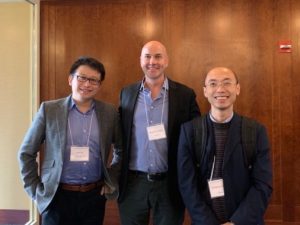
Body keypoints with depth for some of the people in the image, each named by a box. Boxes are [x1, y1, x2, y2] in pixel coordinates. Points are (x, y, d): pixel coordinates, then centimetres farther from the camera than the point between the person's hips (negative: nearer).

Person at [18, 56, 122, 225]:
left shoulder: (110, 112, 1)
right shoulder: (49, 109, -4)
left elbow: (121, 151, 12)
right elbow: (26, 153, 1)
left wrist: (111, 181, 6)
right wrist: (35, 189, -2)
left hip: (95, 196, 2)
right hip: (57, 196, -1)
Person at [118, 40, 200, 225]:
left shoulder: (185, 95, -4)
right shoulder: (127, 93, 3)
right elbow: (120, 135, 8)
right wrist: (116, 176, 3)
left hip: (169, 184, -1)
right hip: (133, 183, 2)